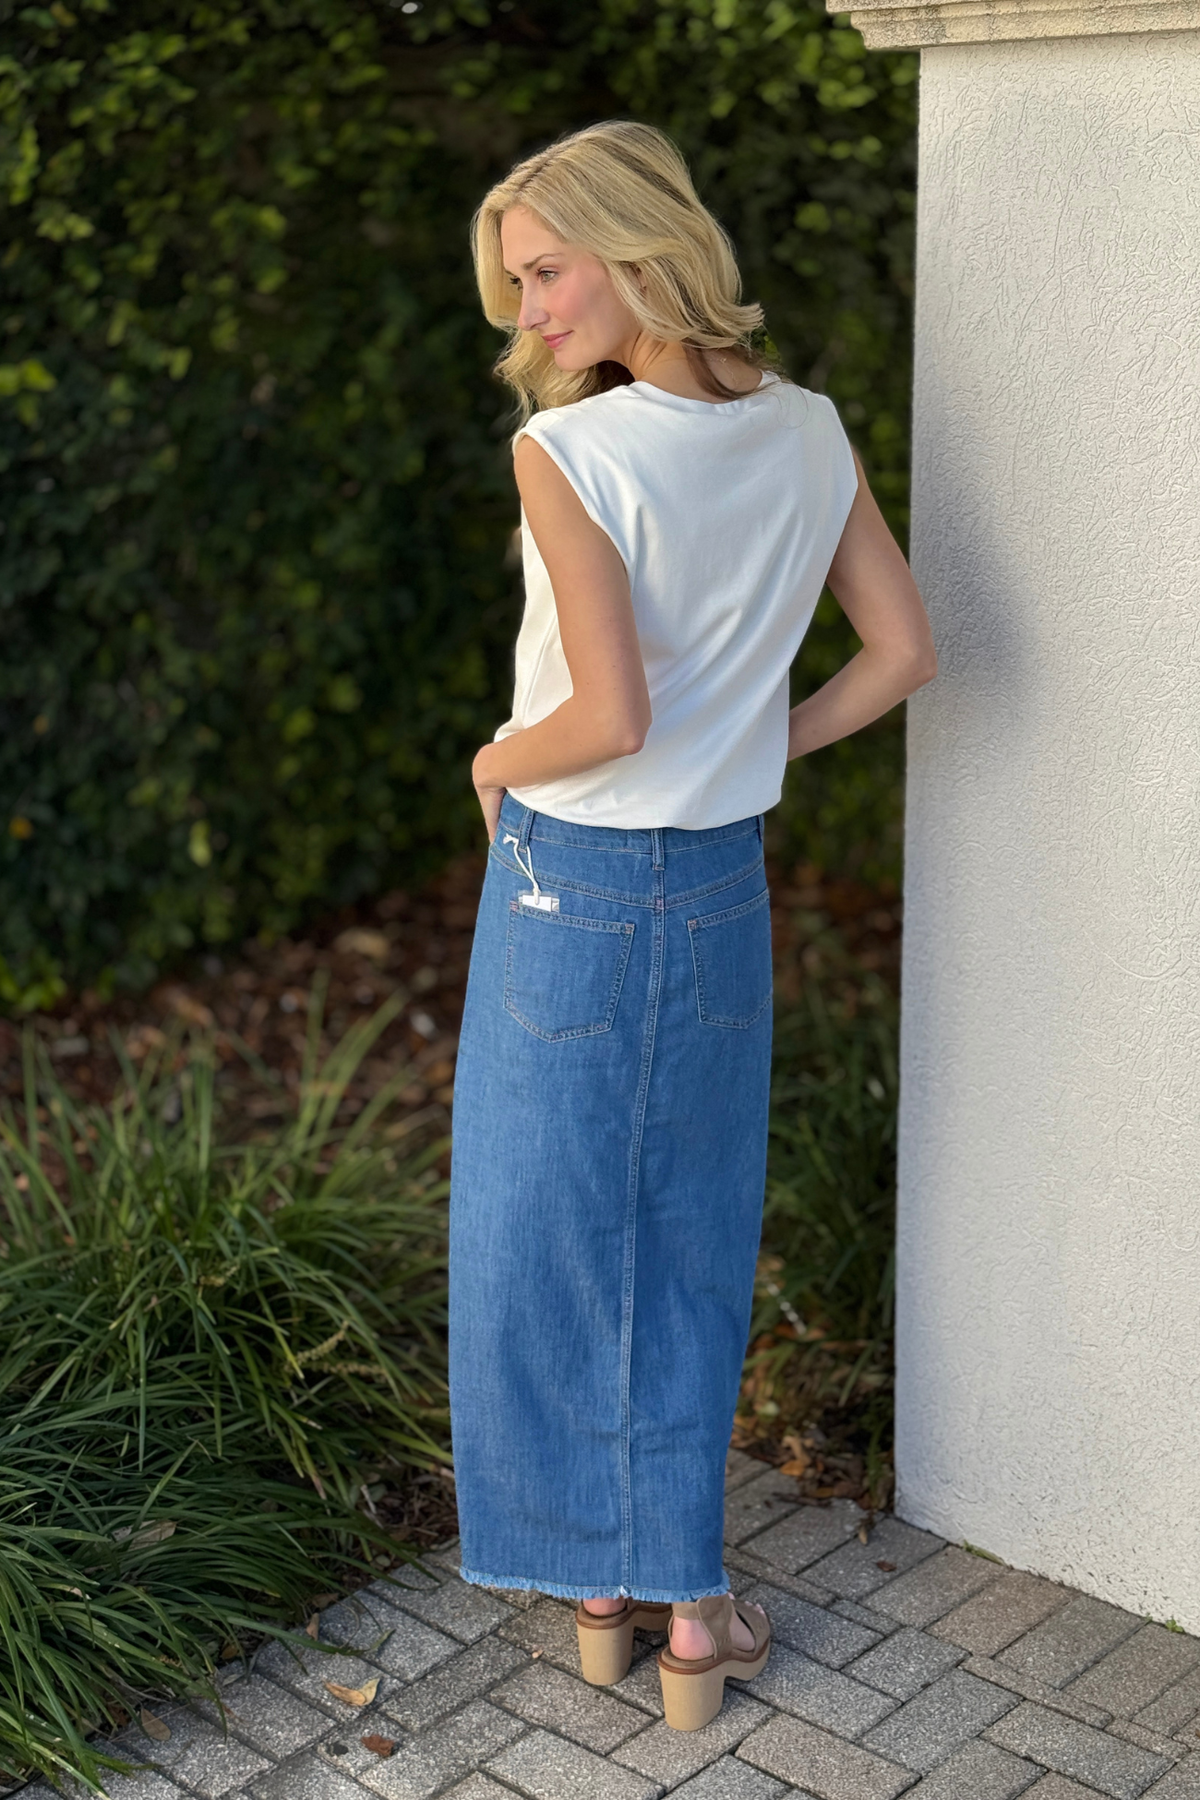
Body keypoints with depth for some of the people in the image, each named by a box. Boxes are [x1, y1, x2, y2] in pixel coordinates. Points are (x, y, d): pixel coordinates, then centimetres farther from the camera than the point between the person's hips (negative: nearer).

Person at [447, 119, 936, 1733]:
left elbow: (608, 718, -22)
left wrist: (494, 764, -3)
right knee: (688, 1248, 16)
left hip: (568, 886, -5)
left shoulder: (569, 451, -18)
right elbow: (902, 653, 3)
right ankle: (685, 1601, 24)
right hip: (725, 889, 5)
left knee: (548, 1238, 13)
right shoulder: (809, 435, 0)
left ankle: (602, 1578, 27)